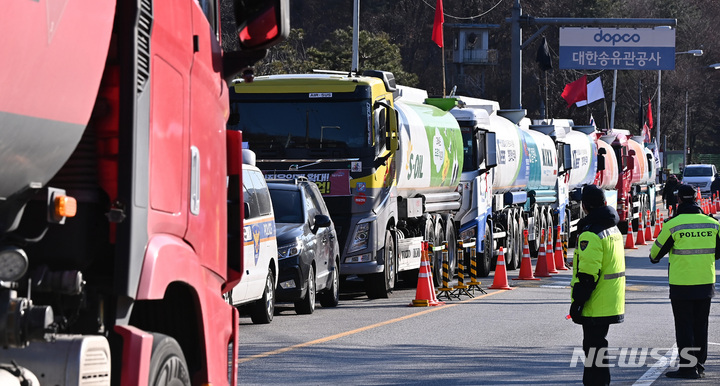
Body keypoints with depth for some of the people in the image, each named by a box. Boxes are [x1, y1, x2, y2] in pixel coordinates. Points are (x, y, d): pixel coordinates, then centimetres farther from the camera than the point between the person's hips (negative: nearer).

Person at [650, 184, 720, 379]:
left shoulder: (673, 225, -12)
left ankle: (687, 367, 0)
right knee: (700, 326, 14)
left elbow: (656, 253, 0)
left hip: (681, 285, -4)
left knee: (684, 326, 2)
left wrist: (654, 257, 23)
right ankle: (699, 366, 18)